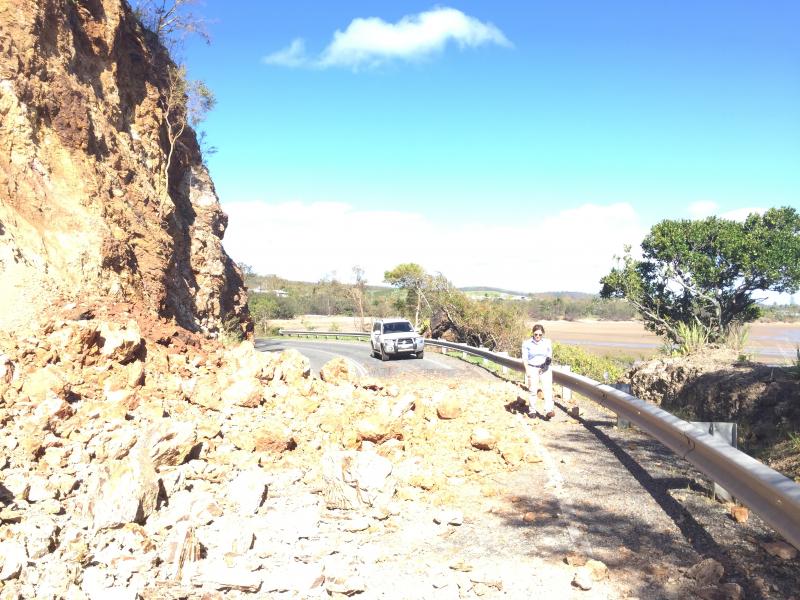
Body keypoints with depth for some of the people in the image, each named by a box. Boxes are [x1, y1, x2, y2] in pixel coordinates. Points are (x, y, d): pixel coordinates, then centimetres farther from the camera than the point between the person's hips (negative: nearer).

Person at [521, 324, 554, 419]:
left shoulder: (547, 342, 6)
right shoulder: (527, 343, 0)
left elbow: (550, 355, 10)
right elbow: (525, 358, 0)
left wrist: (549, 359, -13)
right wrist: (527, 370, -9)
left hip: (545, 369, 1)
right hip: (532, 369, -1)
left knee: (548, 389, -13)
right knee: (533, 391, 4)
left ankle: (548, 411, -21)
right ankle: (532, 411, 20)